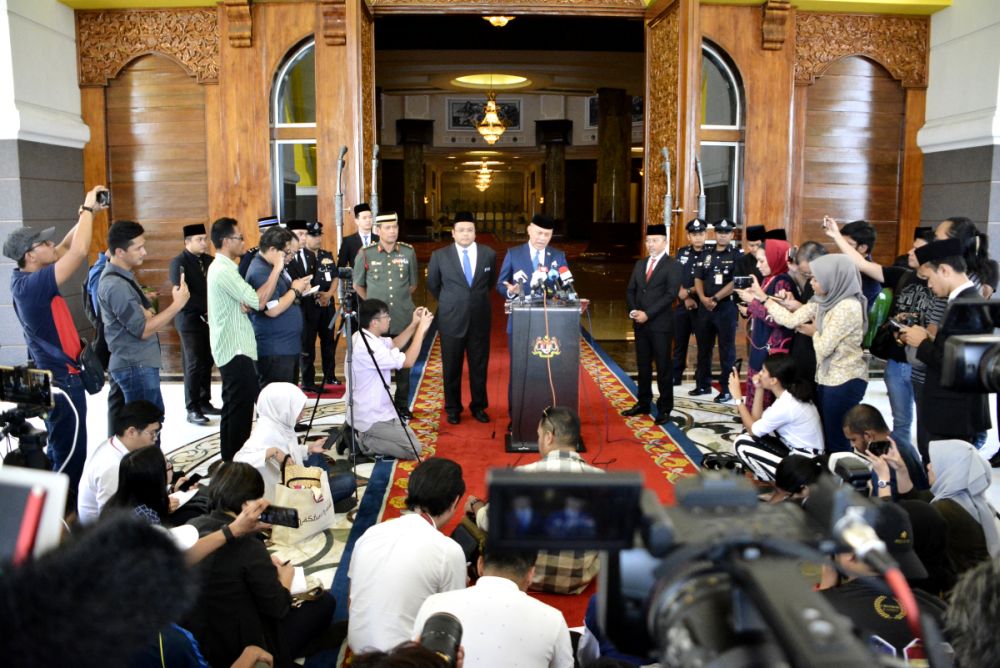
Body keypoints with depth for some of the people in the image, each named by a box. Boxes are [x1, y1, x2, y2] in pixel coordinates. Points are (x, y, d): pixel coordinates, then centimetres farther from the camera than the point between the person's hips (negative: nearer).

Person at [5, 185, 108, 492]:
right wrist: (88, 209, -15)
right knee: (70, 454, -2)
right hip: (62, 379, -10)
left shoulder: (27, 278, 4)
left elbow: (67, 248, 15)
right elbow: (79, 251, -28)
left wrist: (88, 213, 7)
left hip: (54, 375, 10)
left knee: (61, 450, 20)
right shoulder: (33, 284, -23)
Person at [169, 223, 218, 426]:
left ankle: (204, 403, 19)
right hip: (190, 320, -5)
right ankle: (192, 409, 2)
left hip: (209, 318, 5)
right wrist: (206, 309, -15)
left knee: (206, 363, 9)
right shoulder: (179, 262, -8)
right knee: (194, 364, -4)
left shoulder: (209, 260, 9)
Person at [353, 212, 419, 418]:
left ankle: (402, 405, 19)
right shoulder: (365, 254, -3)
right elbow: (358, 285, 10)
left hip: (403, 318, 1)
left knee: (403, 362, 7)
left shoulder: (408, 251, 2)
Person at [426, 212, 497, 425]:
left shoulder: (489, 254, -1)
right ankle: (453, 409, 22)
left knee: (479, 366, 10)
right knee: (451, 368, 8)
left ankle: (479, 407, 25)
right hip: (451, 320, -1)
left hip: (480, 320, 1)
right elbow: (433, 285, 10)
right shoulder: (440, 255, -4)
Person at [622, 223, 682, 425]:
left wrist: (647, 314, -18)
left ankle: (664, 409, 8)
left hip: (660, 325, -6)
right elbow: (630, 291, 13)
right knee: (643, 366, 12)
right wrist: (633, 311, -5)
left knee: (663, 368, 0)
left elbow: (670, 295, -14)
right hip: (640, 324, 6)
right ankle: (643, 403, 22)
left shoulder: (673, 266, -5)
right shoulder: (640, 264, 16)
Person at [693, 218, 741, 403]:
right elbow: (698, 279, 9)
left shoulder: (737, 255, -4)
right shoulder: (707, 255, 12)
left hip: (726, 307, -5)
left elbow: (736, 282, -12)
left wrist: (715, 298, -14)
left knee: (726, 350, 1)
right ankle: (703, 384, 25)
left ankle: (727, 389, 8)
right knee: (703, 347, 13)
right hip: (705, 307, 5)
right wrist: (703, 298, -7)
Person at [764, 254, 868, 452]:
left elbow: (823, 348, -21)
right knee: (825, 437, 19)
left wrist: (815, 332, -2)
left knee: (837, 443, 3)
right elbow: (792, 320, 2)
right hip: (827, 377, 9)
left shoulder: (848, 307, -23)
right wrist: (765, 299, 1)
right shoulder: (823, 301, 4)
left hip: (845, 381, -9)